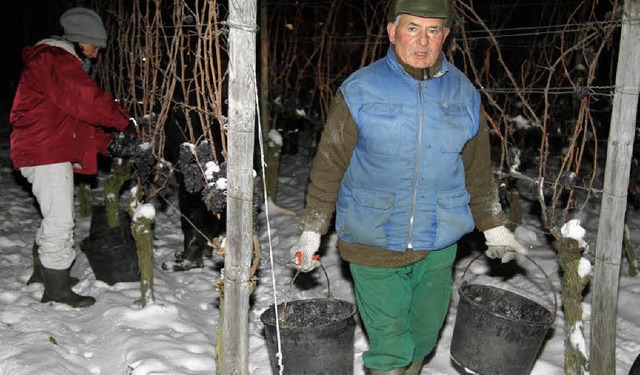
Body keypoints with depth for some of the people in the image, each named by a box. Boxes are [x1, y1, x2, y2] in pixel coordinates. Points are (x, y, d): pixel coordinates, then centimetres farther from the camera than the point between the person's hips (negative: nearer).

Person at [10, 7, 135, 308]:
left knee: (55, 217, 21)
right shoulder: (56, 59, -11)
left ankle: (43, 272, 36)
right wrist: (124, 121, -12)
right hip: (46, 152, -11)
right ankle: (57, 290, 2)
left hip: (52, 150, 11)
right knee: (61, 220, -7)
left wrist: (105, 142, 8)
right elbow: (88, 100, -22)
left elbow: (75, 118, 19)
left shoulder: (64, 63, 23)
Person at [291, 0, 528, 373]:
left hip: (438, 244, 4)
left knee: (424, 336, 18)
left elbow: (478, 169, 13)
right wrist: (312, 231, -2)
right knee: (389, 345, 3)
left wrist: (495, 228, 17)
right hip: (373, 243, -3)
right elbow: (329, 165, -3)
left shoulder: (464, 94, 3)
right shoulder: (360, 90, -7)